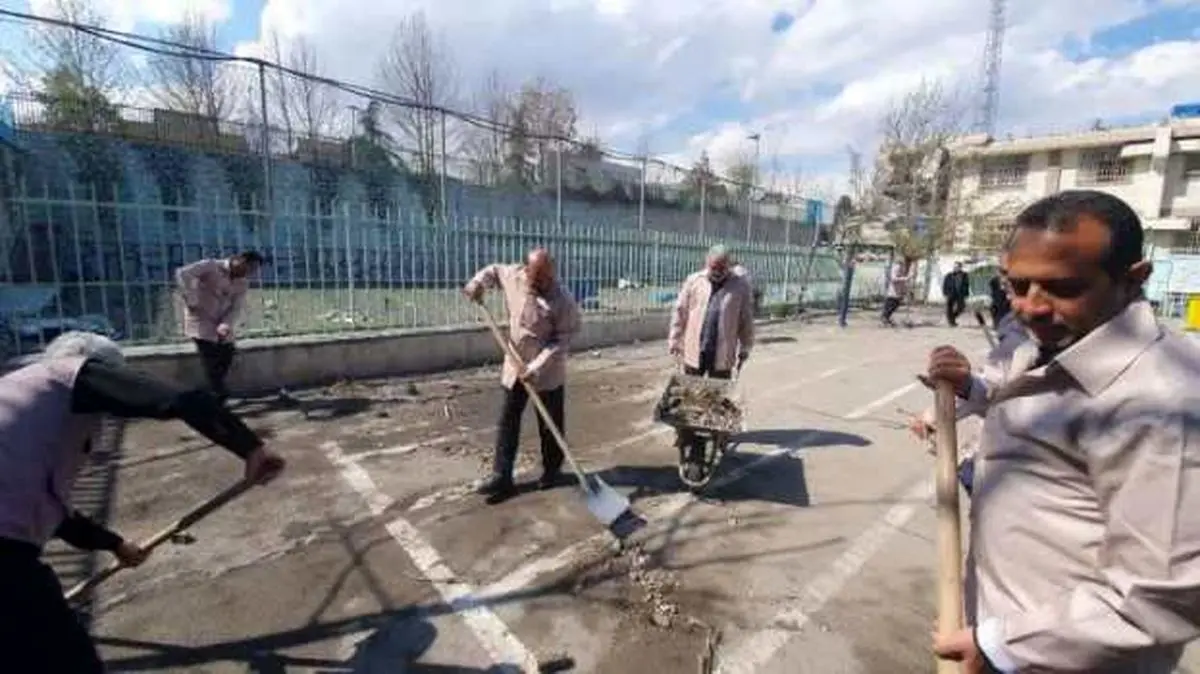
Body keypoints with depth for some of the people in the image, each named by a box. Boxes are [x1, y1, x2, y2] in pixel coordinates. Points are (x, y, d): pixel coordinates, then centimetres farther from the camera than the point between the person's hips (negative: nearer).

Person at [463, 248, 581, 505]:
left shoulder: (563, 300, -19)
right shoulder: (512, 276, -5)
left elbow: (562, 340, -18)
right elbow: (493, 270, 17)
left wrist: (537, 366, -24)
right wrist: (477, 284, -2)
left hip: (548, 372, -4)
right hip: (514, 366, 4)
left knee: (550, 424, 9)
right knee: (508, 421, 8)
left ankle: (552, 470, 30)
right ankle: (502, 476, 17)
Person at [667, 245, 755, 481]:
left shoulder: (741, 286, -2)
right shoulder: (693, 281, 1)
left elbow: (746, 320, 3)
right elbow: (680, 312, 4)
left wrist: (745, 348, 5)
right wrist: (674, 340, 4)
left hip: (723, 355, -1)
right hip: (694, 351, 1)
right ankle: (689, 451, 19)